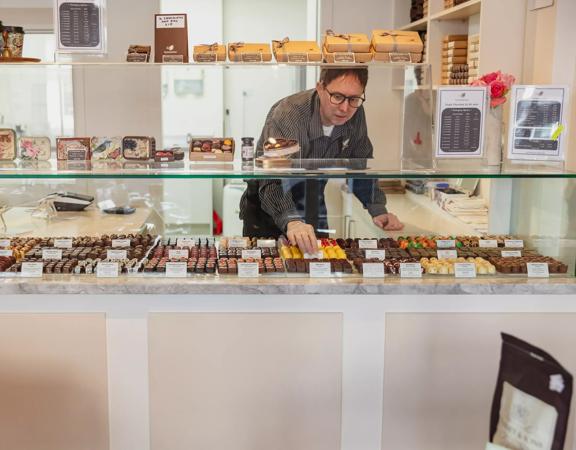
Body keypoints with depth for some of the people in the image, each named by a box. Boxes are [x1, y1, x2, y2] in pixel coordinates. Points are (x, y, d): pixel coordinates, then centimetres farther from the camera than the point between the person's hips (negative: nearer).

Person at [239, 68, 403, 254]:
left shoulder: (355, 114, -13)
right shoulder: (286, 116, -31)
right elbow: (272, 182, -42)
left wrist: (378, 210, -15)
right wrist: (292, 222, -60)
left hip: (314, 211, 5)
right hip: (269, 211, -5)